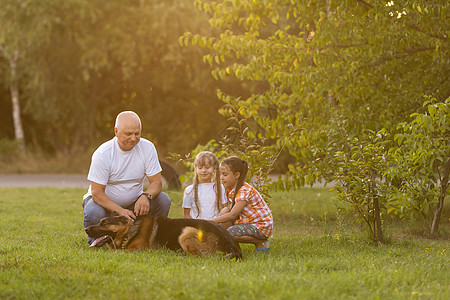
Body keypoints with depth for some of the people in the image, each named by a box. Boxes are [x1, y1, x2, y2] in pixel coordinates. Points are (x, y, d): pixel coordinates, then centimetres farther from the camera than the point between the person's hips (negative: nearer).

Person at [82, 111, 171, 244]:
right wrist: (120, 211, -38)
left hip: (134, 201, 3)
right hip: (106, 202, -3)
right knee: (94, 213, -35)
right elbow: (97, 193, -23)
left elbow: (157, 182, -10)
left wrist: (146, 196, -34)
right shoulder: (102, 154, -21)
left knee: (163, 200, -20)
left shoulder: (147, 147, -11)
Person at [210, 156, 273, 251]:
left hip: (262, 227, -9)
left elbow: (232, 215, -29)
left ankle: (261, 242, -9)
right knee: (224, 211, -6)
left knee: (231, 232, -26)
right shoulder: (230, 190, 6)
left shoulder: (245, 191, -23)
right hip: (248, 221, 9)